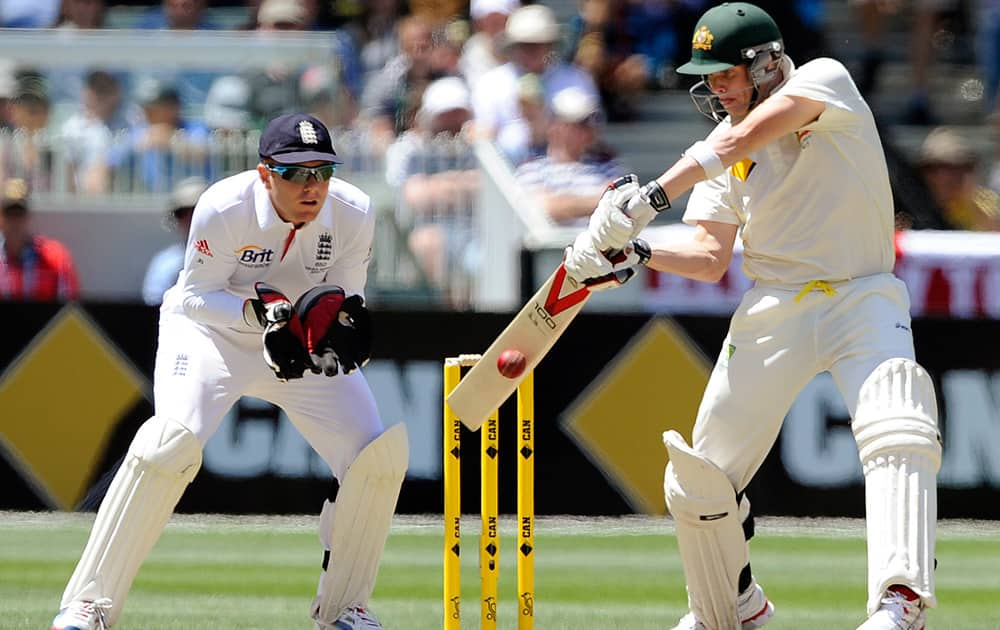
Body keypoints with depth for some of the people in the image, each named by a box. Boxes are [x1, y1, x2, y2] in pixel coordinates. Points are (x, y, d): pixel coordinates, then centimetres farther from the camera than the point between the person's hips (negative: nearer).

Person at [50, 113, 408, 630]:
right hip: (212, 327, -4)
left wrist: (344, 317, -30)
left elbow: (346, 296, -6)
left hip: (303, 346, 4)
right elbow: (196, 297, -17)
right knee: (173, 439, -29)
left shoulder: (353, 214, -16)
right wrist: (258, 312, -34)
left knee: (380, 453, -9)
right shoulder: (224, 209, -26)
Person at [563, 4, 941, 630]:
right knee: (698, 481, 3)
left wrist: (654, 196, -31)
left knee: (900, 436, -30)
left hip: (862, 299, -5)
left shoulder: (825, 80, -7)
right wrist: (636, 254, -17)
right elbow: (711, 260, 1)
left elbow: (745, 138, -24)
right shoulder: (720, 146, 8)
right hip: (773, 310, 5)